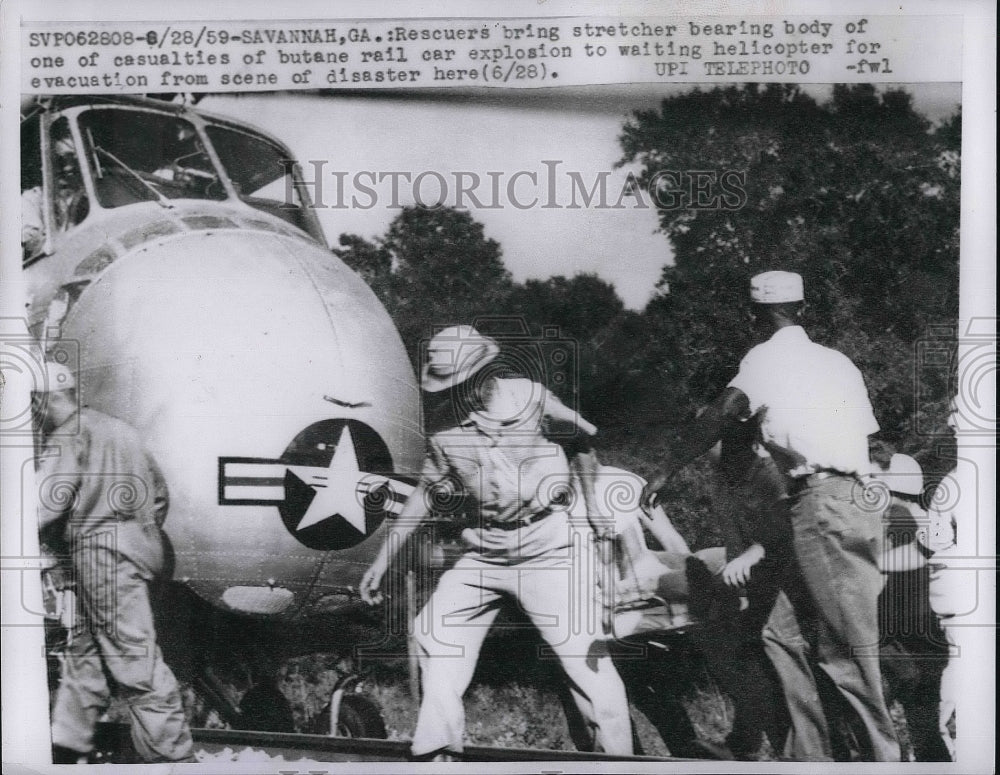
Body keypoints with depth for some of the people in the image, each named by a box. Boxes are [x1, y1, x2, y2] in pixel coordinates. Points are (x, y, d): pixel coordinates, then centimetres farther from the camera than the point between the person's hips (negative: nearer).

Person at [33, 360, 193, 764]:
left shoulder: (70, 435, -6)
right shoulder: (117, 428, 21)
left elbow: (46, 502, -16)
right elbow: (160, 491, 23)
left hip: (103, 551, -9)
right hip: (136, 546, 9)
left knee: (135, 660, -8)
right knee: (84, 652, 15)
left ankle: (172, 755, -6)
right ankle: (64, 749, 21)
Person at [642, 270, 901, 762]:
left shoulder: (766, 358, 1)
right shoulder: (839, 362, 22)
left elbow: (719, 414, -14)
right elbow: (866, 432, 23)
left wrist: (665, 473, -8)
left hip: (823, 504, -8)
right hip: (857, 497, 8)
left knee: (846, 651, -3)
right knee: (779, 631, 11)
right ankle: (811, 753, 14)